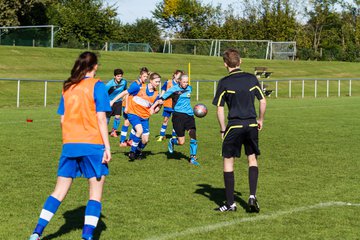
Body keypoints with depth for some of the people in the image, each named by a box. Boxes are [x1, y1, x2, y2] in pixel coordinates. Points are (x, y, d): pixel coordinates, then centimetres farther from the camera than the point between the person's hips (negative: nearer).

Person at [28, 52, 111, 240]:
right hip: (92, 145, -5)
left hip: (69, 145, 5)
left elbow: (63, 120, 10)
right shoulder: (96, 86, -5)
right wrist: (107, 147, -8)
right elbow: (101, 118, -10)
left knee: (60, 191, 11)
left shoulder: (68, 87, 10)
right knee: (95, 193, 3)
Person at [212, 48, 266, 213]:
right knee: (252, 159, 18)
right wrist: (260, 120, 19)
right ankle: (252, 196, 3)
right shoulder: (251, 78, 3)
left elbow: (220, 109, -6)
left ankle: (230, 203, 7)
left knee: (228, 161, 7)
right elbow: (263, 102, 6)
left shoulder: (224, 83, -6)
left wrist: (222, 129, 5)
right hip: (251, 125, 3)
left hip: (234, 126, -3)